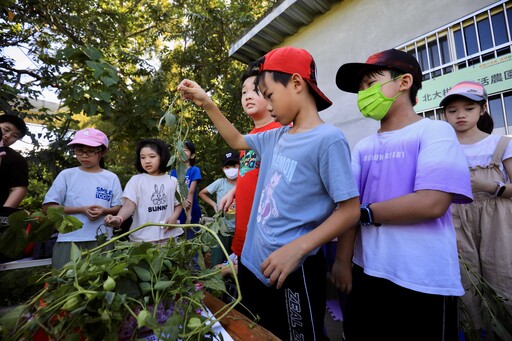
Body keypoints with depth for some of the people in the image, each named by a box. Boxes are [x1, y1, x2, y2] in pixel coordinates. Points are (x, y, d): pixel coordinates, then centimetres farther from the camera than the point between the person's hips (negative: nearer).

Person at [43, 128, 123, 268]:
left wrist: (104, 211, -16)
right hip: (69, 240, 0)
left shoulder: (111, 178, 3)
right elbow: (47, 207, -1)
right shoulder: (66, 175, 1)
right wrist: (81, 210, -14)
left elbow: (119, 208, 5)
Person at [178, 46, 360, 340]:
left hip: (292, 273, -7)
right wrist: (207, 104, 12)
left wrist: (297, 249, -27)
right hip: (253, 264, 8)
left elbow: (350, 211, -17)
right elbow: (237, 141, 19)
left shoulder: (328, 139, -17)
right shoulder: (277, 137, 5)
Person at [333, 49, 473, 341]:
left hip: (424, 283, -5)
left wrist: (366, 213, -11)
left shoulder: (435, 132, -8)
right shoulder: (363, 147, 6)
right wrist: (342, 260, -5)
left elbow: (432, 203, -21)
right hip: (367, 273, 5)